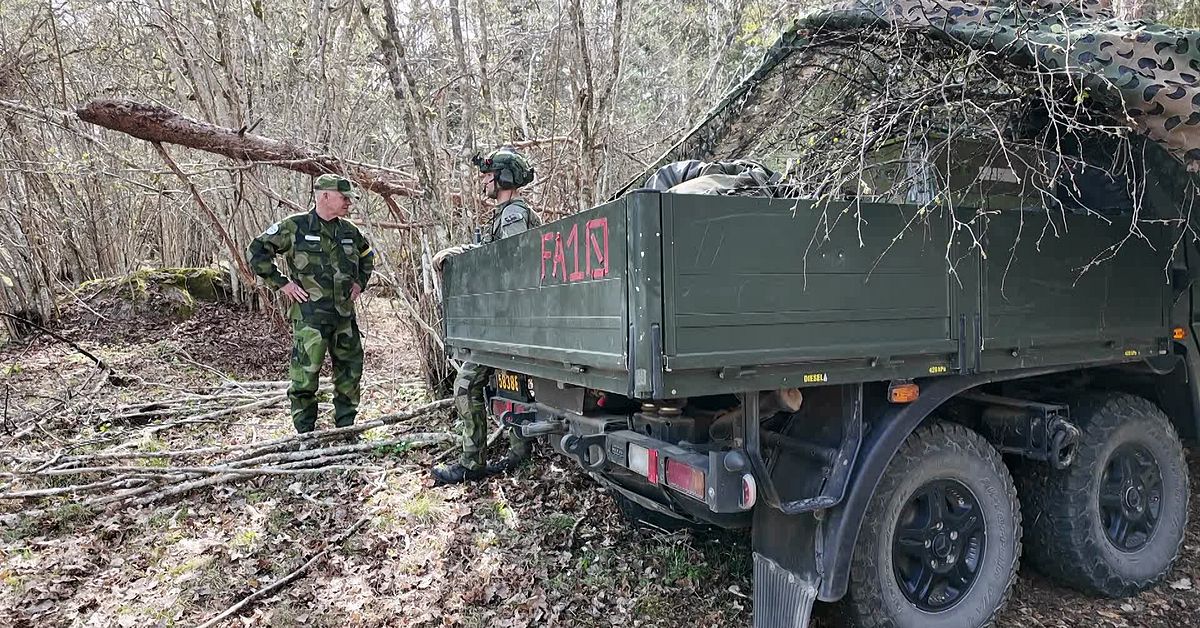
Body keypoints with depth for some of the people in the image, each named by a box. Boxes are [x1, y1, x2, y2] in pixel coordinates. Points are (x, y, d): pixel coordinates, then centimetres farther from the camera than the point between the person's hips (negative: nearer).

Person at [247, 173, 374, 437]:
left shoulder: (349, 231, 10)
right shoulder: (295, 227, -6)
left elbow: (367, 256, 29)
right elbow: (256, 252, -3)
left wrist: (359, 282, 16)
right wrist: (282, 283, -7)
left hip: (345, 315, 6)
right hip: (309, 315, -6)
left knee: (350, 372, 12)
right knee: (305, 375, -4)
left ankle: (347, 431, 26)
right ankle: (305, 435, 10)